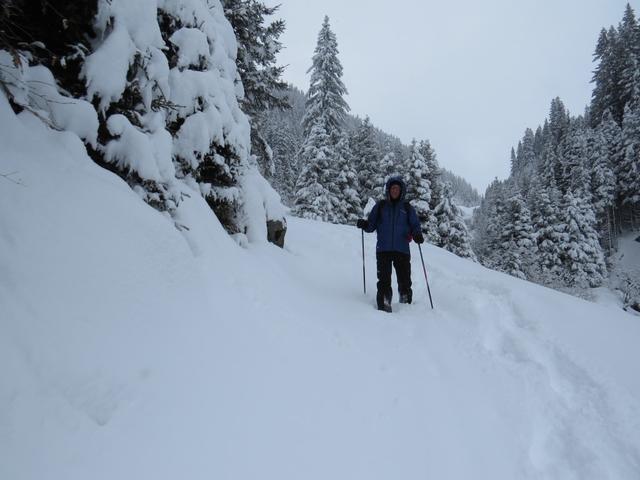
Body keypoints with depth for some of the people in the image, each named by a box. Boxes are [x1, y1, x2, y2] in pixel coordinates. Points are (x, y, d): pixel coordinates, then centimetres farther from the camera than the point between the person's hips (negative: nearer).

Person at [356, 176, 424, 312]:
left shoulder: (407, 208, 11)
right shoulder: (380, 206, 12)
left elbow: (415, 225, 9)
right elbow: (372, 225, 11)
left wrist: (417, 235, -13)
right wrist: (364, 225, -12)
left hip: (402, 250, 0)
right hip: (383, 249, 0)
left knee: (405, 280, 0)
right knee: (384, 279, -7)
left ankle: (406, 305, 15)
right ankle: (384, 305, -2)